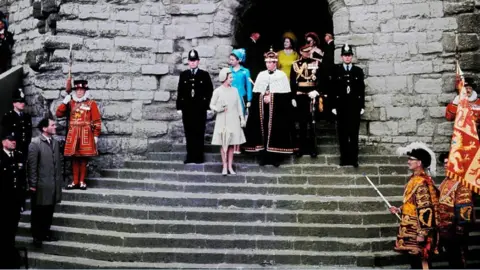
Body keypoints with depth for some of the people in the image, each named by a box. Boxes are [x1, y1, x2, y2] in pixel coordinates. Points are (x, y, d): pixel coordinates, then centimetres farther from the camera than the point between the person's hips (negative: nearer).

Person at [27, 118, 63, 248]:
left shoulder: (55, 142, 8)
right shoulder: (35, 143, -13)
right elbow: (32, 165, -13)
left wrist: (59, 181, 10)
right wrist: (33, 184, -13)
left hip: (53, 184, 6)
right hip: (41, 185, -6)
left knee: (49, 211, 14)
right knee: (38, 212, 8)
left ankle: (46, 232, 28)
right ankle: (37, 236, 20)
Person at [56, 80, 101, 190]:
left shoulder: (91, 103, 2)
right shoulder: (70, 103, 11)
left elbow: (97, 121, 0)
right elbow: (59, 114, 6)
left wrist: (96, 135, -6)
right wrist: (64, 102, -5)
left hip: (86, 134, -3)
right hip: (73, 134, 3)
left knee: (84, 158, 0)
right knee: (74, 157, 4)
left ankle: (82, 181, 9)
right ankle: (75, 181, 12)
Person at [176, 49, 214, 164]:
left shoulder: (204, 75, 3)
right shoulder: (183, 75, 10)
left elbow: (210, 91, 2)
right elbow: (180, 92, 9)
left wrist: (208, 106, -4)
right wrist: (179, 107, 4)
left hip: (200, 108, -2)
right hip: (187, 108, 2)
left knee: (199, 133, 0)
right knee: (189, 133, 3)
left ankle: (199, 156, 6)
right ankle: (190, 156, 9)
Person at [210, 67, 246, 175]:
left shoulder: (234, 90, 6)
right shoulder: (217, 91, -3)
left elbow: (239, 105, 10)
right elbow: (211, 105, 1)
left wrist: (242, 118, 6)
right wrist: (218, 109, -18)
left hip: (233, 120, 3)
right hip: (222, 121, -3)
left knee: (231, 144, 6)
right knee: (223, 144, 1)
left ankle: (230, 166, 13)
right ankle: (224, 166, 8)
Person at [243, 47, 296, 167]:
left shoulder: (282, 75, 1)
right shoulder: (261, 75, 12)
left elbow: (286, 94, -6)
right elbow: (255, 94, 9)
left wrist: (272, 97, -13)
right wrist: (263, 97, -8)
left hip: (277, 109, -3)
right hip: (263, 109, 3)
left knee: (276, 132, -3)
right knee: (263, 131, 3)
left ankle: (275, 157, 3)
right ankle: (264, 156, 9)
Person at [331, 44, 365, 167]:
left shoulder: (358, 71, 7)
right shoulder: (336, 70, 5)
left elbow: (361, 90, 6)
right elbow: (333, 89, 2)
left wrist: (362, 106, 1)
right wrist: (333, 106, -3)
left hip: (354, 106, 0)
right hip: (341, 105, 0)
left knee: (354, 133, 2)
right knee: (342, 133, 2)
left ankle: (354, 158, 7)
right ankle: (344, 158, 9)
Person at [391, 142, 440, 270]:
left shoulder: (422, 182, -18)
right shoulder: (414, 179, 12)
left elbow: (425, 209, -22)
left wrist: (422, 233, -23)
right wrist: (399, 210, 12)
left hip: (418, 231, -10)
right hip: (411, 230, 10)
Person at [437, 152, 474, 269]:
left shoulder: (461, 183, -15)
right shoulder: (446, 182, 14)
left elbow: (464, 208, -20)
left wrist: (460, 230, -23)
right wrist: (439, 226, 18)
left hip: (455, 230, -8)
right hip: (444, 230, 8)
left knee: (458, 262, 1)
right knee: (451, 260, 16)